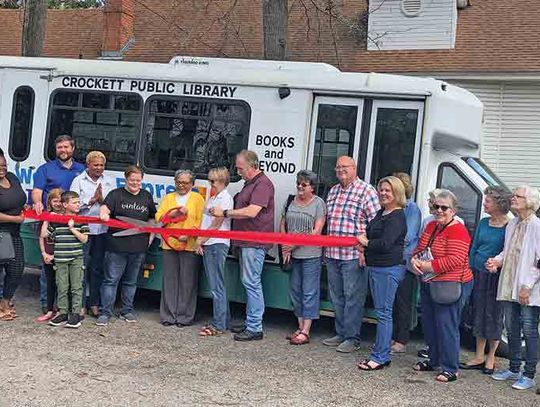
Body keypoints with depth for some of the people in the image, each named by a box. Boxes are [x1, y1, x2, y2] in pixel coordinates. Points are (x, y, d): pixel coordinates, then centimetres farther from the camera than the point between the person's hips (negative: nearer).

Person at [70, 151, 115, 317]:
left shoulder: (109, 182, 12)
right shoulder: (79, 181, 3)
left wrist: (102, 200, -14)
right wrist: (92, 200, -12)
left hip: (102, 229, 3)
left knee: (98, 267, 7)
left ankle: (94, 303, 15)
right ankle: (80, 304, 7)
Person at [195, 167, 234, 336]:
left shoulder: (225, 198, -9)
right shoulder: (212, 198, 19)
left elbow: (216, 224, -13)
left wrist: (201, 240, -8)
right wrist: (199, 240, 4)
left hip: (217, 244, -9)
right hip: (207, 245, 9)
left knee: (216, 286, -7)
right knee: (215, 285, 12)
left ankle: (218, 325, -4)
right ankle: (224, 320, 20)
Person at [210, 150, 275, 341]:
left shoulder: (263, 184, -13)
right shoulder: (249, 183, 19)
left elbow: (251, 212, -22)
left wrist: (225, 213, -14)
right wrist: (224, 212, 15)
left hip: (255, 242, -11)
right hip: (245, 241, 11)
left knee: (252, 283, -9)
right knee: (248, 282, 14)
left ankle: (255, 328, -6)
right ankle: (249, 323, 22)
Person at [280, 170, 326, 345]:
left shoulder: (319, 203, -5)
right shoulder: (291, 201, 11)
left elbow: (316, 231, -11)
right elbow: (283, 224, 15)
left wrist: (295, 244, -12)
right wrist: (285, 246, 1)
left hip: (311, 254, -6)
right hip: (292, 255, 6)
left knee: (309, 292, -3)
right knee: (296, 290, 11)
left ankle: (305, 332, -1)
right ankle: (300, 327, 21)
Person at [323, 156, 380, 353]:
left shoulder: (366, 191, -7)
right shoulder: (332, 191, 17)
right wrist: (326, 248, 19)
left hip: (354, 255, -8)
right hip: (332, 254, 8)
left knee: (353, 297, -3)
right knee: (337, 297, 13)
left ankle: (352, 338, 2)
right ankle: (340, 333, 23)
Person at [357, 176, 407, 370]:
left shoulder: (397, 217, -13)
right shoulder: (381, 213, 17)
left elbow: (385, 243, -21)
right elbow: (369, 232, 31)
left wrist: (366, 243, -5)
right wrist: (364, 239, 9)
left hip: (389, 269, -10)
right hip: (375, 267, 10)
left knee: (383, 312, -7)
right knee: (381, 310, 15)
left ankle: (380, 357, -4)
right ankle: (381, 349, 23)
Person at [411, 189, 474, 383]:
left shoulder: (457, 231, -15)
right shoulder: (431, 226, 12)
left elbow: (455, 260, -24)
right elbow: (420, 248, 16)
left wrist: (428, 266, -22)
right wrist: (414, 261, -7)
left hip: (450, 286, -9)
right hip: (429, 284, 9)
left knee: (446, 326, -7)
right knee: (429, 323, 15)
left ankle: (450, 368, 2)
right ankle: (433, 360, 29)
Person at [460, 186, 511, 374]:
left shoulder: (509, 226, -10)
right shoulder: (483, 223, 8)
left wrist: (498, 264, -15)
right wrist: (470, 272, 7)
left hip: (497, 277, -5)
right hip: (479, 274, 5)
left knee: (494, 315, 5)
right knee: (479, 313, 11)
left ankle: (490, 357, 20)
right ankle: (479, 356, 22)